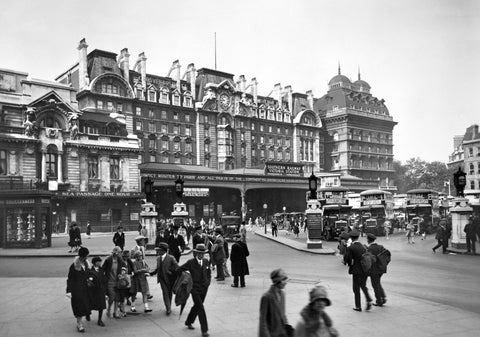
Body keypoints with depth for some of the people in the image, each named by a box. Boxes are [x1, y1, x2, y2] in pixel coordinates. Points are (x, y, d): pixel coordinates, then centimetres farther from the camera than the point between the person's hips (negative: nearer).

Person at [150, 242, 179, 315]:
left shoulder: (171, 258, -12)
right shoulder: (158, 258, 6)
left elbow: (177, 268, -10)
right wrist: (151, 273, 5)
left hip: (170, 278, -3)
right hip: (162, 279, 3)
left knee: (169, 293, 10)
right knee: (165, 293, -7)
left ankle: (169, 307, 27)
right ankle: (168, 308, -3)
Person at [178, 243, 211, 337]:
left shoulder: (206, 262, 3)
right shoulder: (191, 262, -12)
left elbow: (209, 273, 20)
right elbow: (179, 271, -6)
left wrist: (208, 281, 9)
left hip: (204, 288, 5)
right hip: (195, 289, -5)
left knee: (197, 306, 18)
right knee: (201, 308, -9)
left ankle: (189, 322, 40)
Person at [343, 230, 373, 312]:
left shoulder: (350, 248, -13)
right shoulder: (363, 246, 3)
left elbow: (347, 258, -16)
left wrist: (350, 264, 3)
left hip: (357, 271, -5)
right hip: (365, 270, 5)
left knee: (356, 288, 7)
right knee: (363, 285, 23)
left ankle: (358, 306, 12)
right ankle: (369, 301, 7)